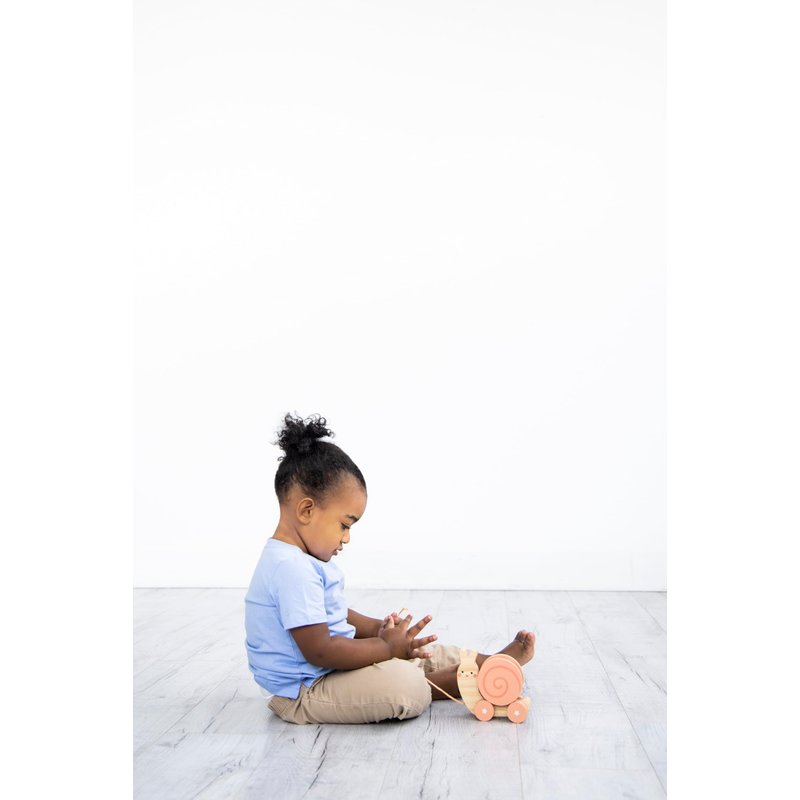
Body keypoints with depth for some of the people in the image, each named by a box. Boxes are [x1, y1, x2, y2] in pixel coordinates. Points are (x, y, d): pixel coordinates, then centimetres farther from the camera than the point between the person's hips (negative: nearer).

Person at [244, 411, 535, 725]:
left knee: (420, 652, 10)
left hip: (332, 669, 12)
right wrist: (387, 647, -20)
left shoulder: (301, 560, 10)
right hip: (302, 693, -11)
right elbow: (319, 651, -29)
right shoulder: (292, 569, -27)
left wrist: (376, 628, 5)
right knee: (405, 685, -28)